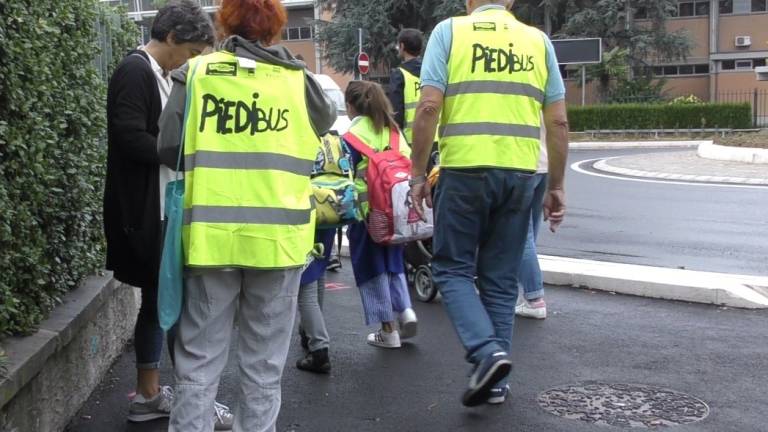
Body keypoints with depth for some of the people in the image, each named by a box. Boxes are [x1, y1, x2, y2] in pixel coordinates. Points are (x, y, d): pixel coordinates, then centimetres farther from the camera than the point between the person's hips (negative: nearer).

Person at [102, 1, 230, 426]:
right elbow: (130, 138, -23)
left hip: (161, 210, 10)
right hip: (145, 212, -10)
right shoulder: (135, 70, -14)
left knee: (158, 300, 13)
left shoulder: (159, 74, 15)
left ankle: (149, 394, 21)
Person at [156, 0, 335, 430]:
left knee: (200, 359, 9)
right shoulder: (297, 80, 1)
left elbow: (169, 149, -2)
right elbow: (327, 120, 19)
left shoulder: (195, 73, 0)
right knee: (264, 363, 10)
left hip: (211, 236, 0)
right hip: (277, 237, 0)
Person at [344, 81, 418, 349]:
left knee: (372, 268, 6)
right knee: (393, 261, 22)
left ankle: (388, 329, 9)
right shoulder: (393, 129, 8)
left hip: (367, 210, -5)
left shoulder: (353, 135, -8)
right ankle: (405, 310, 6)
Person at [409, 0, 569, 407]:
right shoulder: (538, 40, 11)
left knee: (453, 268, 11)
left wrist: (417, 174, -1)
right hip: (520, 174, 3)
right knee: (501, 278, 12)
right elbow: (558, 121, 7)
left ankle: (487, 352, -8)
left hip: (465, 170, -3)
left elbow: (429, 107, -7)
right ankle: (496, 380, 16)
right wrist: (556, 187, 14)